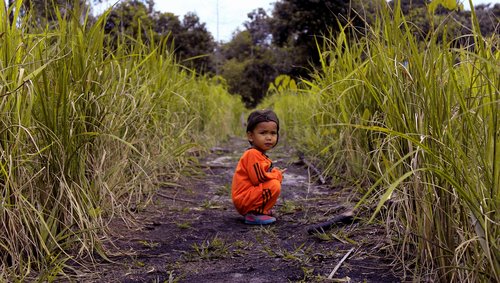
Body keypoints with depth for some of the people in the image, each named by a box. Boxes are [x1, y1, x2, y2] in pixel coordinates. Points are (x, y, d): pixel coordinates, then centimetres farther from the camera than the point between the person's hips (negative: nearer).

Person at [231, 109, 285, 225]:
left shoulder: (259, 155, 14)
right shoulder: (252, 154, -19)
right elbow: (259, 178, -24)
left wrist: (274, 172, 1)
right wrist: (277, 175, -9)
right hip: (244, 200, -11)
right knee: (275, 185, -22)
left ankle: (254, 211, 13)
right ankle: (254, 214, -15)